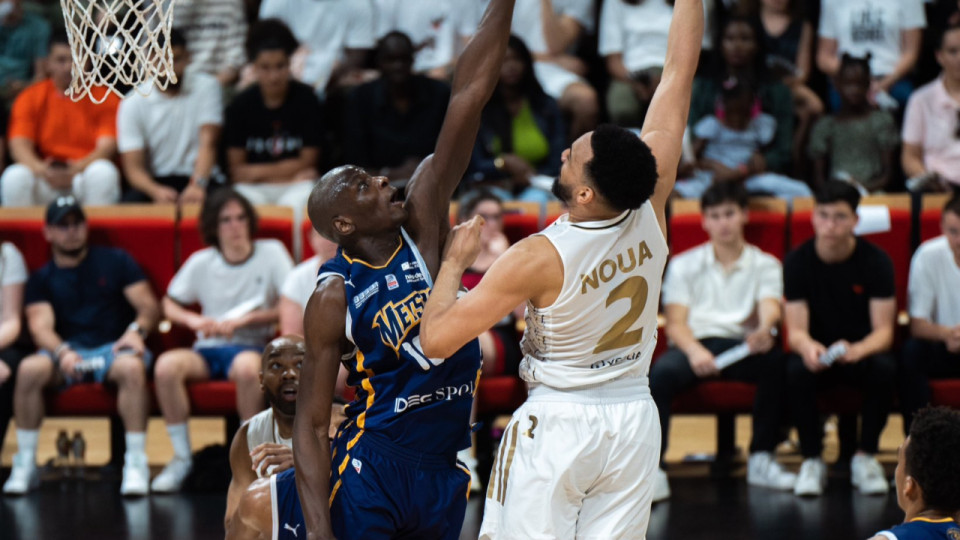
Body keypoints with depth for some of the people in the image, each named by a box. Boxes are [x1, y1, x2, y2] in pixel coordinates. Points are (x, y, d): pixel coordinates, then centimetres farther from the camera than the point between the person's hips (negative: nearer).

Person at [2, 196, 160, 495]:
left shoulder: (116, 261, 12)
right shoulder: (42, 279, 13)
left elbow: (149, 307, 6)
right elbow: (41, 326, -3)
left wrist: (136, 330, -18)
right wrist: (62, 352, -26)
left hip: (114, 347, -1)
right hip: (67, 350, 1)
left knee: (131, 367, -37)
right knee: (29, 369, -31)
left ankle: (136, 463, -33)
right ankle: (25, 464, -21)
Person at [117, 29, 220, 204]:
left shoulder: (205, 87, 0)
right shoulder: (132, 103, 0)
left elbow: (208, 143, -11)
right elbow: (134, 168, -6)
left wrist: (198, 185, -31)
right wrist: (156, 191, -30)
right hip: (154, 182, 1)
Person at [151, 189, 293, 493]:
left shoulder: (271, 254, 1)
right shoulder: (201, 263, 7)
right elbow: (170, 305, 15)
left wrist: (244, 320, -13)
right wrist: (193, 320, -7)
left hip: (252, 346, -3)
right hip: (208, 350, 3)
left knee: (247, 365, -40)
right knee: (167, 365, -30)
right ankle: (182, 458, -15)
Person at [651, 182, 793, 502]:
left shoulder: (765, 265, 16)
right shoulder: (683, 265, 16)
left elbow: (771, 308, -5)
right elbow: (675, 323, 3)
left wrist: (764, 328, -32)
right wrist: (695, 351, -21)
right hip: (696, 343, 0)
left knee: (777, 362, -34)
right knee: (661, 373, -35)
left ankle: (761, 459, -21)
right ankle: (652, 471, -38)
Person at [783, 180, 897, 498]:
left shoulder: (875, 261, -9)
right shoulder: (797, 262, -8)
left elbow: (883, 331, -14)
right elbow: (796, 330, -12)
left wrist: (856, 350, -39)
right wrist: (808, 348, -39)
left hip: (861, 352, 0)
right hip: (817, 352, 0)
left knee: (884, 368, -34)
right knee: (796, 370, -34)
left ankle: (865, 457, -14)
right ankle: (812, 461, -17)